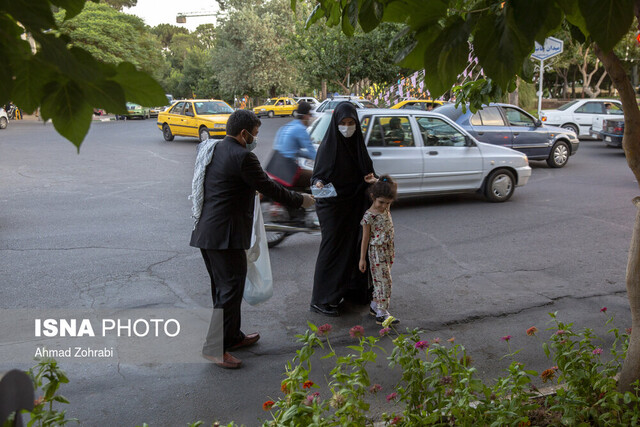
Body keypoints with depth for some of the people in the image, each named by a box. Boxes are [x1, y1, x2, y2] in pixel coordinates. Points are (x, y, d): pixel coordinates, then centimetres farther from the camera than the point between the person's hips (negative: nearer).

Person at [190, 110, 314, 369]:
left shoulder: (213, 149, 13)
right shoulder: (243, 157, -15)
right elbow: (268, 187, -11)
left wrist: (249, 190, 35)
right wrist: (300, 200, 2)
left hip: (205, 230, 10)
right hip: (224, 234, -10)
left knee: (222, 286, 18)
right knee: (231, 287, -3)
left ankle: (232, 336, 31)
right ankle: (215, 346, 1)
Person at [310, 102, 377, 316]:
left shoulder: (358, 143, 4)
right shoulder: (328, 146, -12)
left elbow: (366, 170, 14)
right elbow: (318, 174, -10)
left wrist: (370, 178, -8)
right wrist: (319, 184, -32)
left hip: (355, 206, 6)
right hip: (333, 207, -6)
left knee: (354, 248, 13)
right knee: (332, 250, -2)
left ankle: (353, 290, 30)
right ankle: (321, 300, 8)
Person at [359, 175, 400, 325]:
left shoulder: (386, 209, 3)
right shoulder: (369, 216, -16)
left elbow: (393, 186, 18)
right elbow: (365, 238, -11)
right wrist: (362, 259, -9)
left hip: (388, 251, 7)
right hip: (377, 252, -7)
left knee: (380, 281, 13)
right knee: (384, 281, -8)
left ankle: (375, 306, 26)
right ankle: (382, 314, -4)